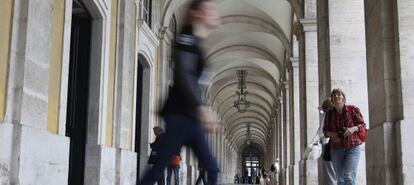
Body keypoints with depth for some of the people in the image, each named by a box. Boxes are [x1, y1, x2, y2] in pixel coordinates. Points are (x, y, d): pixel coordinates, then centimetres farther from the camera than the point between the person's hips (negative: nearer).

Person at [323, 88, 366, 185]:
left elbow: (362, 124, 2)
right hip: (336, 149, 3)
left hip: (353, 148, -3)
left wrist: (353, 129, -19)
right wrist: (331, 134, -12)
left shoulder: (353, 109, -4)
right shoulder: (329, 113, 3)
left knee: (349, 177, -17)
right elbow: (325, 130, 10)